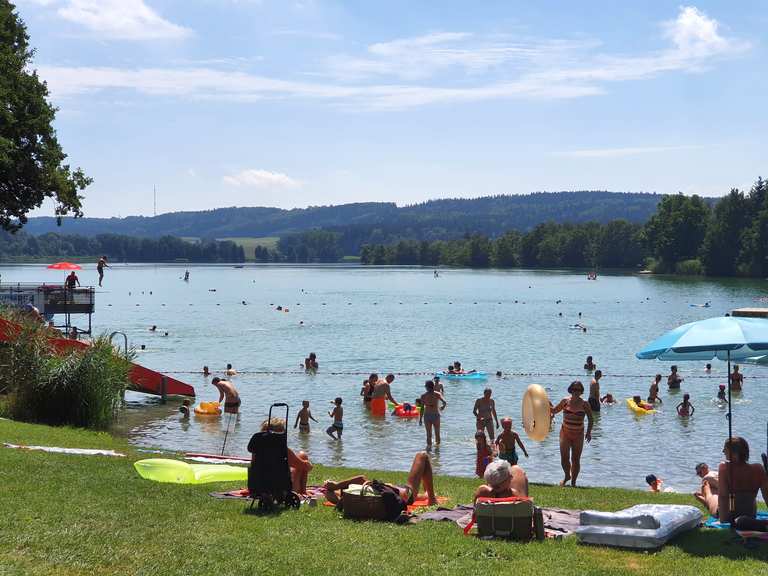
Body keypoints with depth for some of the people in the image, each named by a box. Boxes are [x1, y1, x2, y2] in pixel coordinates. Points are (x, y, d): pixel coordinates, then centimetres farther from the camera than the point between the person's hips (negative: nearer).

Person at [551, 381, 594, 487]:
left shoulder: (584, 404, -7)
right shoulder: (565, 401, -3)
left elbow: (590, 419, 1)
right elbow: (554, 410, 12)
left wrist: (589, 432, -9)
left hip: (578, 435, -1)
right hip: (565, 433, 1)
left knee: (576, 460, 3)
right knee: (564, 458, -5)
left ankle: (573, 482, 19)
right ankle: (567, 476, 23)